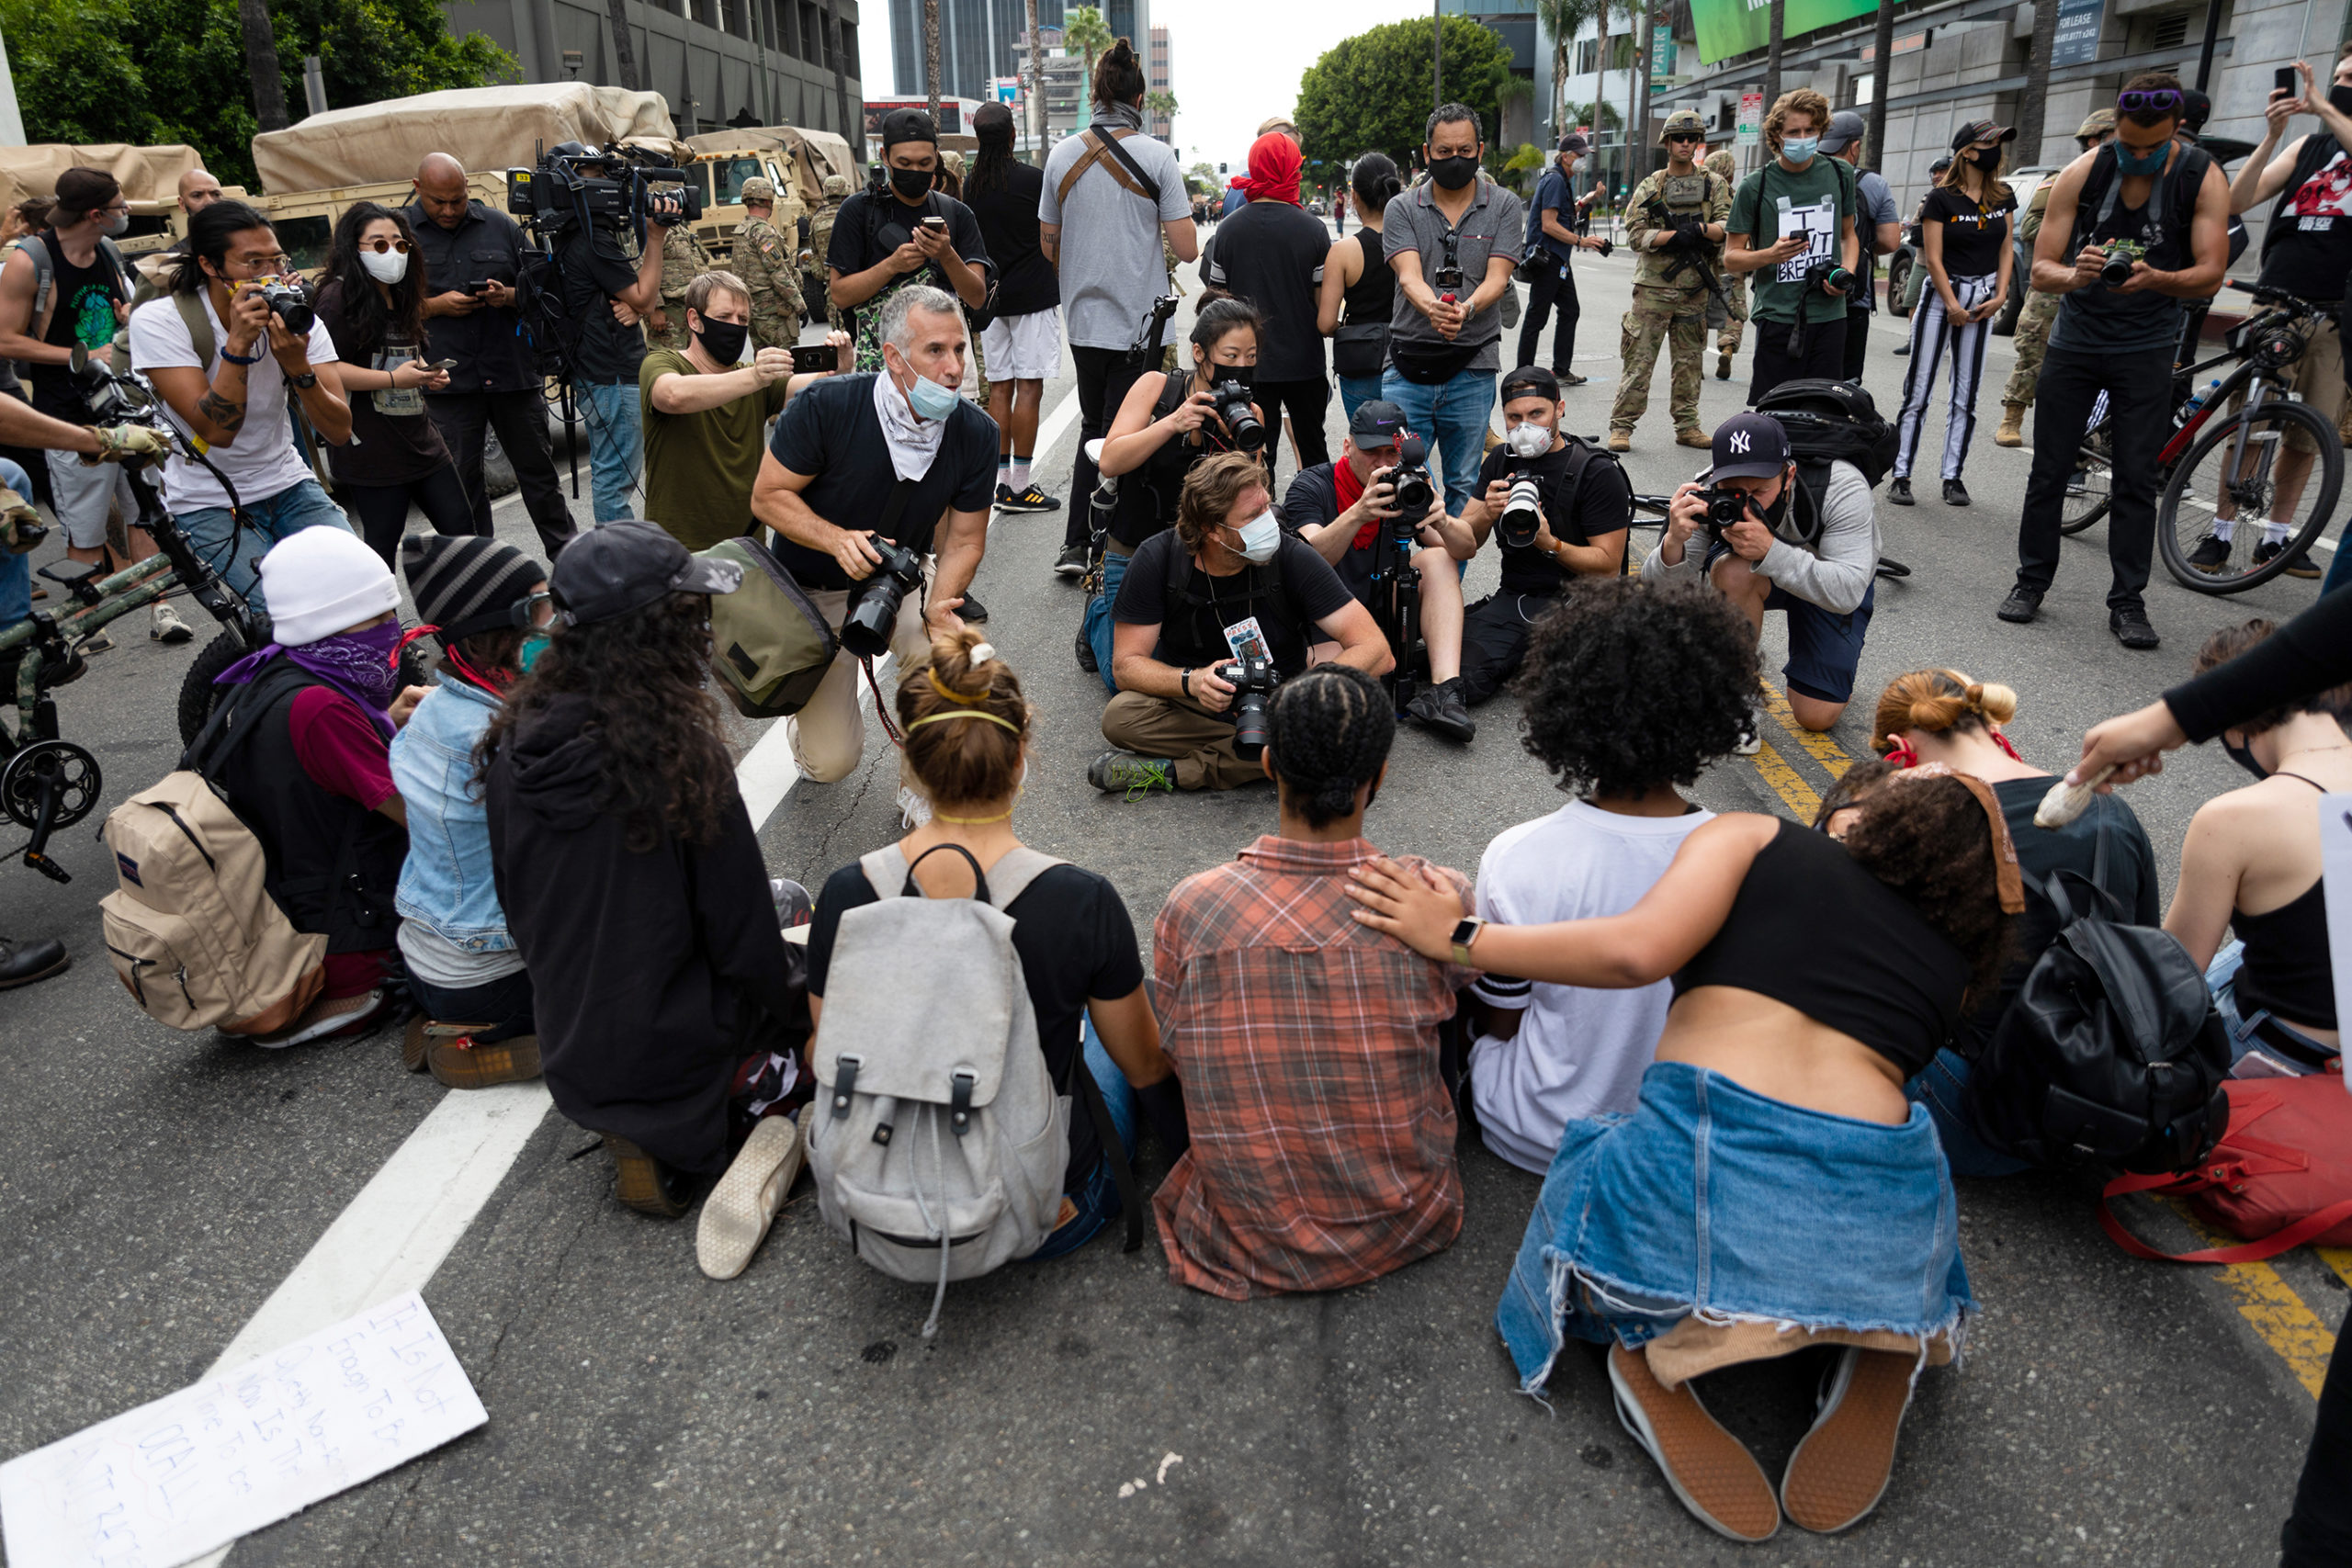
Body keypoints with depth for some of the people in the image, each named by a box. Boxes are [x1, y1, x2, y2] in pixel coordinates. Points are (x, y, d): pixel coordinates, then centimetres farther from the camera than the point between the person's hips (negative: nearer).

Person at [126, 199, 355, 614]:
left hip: (288, 485, 3)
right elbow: (215, 431, -23)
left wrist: (298, 366, -29)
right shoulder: (158, 322, -13)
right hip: (207, 505, -3)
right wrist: (238, 343, -30)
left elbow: (338, 432, -12)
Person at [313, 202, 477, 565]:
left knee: (461, 529, 8)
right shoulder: (340, 296, -11)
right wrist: (394, 379, -22)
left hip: (420, 438, 8)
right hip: (371, 451, -8)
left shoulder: (401, 296, 16)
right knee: (382, 547, -2)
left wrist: (427, 375, 11)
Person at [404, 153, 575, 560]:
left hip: (513, 372, 2)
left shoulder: (500, 225, 8)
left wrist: (511, 296, -7)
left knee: (537, 466, 10)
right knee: (461, 481, 4)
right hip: (448, 380, -1)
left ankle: (566, 552, 23)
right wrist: (435, 306, -13)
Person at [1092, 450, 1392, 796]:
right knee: (1120, 716, -29)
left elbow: (1376, 651, -19)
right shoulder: (1157, 558, -13)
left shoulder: (1293, 557, -16)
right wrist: (1192, 681, -33)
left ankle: (1173, 770, -25)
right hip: (1191, 710, -1)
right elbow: (1126, 664, -12)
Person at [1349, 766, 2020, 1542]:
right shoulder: (1957, 964, 23)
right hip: (1875, 1210, 3)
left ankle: (1650, 1361, 4)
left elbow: (1638, 950, -6)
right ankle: (1879, 1344, 10)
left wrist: (1459, 937, 2)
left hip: (1699, 1160, -2)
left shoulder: (1756, 837, 10)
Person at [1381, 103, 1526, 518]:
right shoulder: (1402, 208, 5)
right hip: (1408, 365, 0)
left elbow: (1497, 278, -5)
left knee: (1463, 487, 6)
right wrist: (1432, 307, -33)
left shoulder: (1503, 206, 6)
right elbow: (1409, 275, -9)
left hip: (1472, 367, 0)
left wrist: (1467, 308, -28)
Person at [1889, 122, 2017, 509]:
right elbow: (1933, 258, -9)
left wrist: (2000, 296, -1)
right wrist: (1953, 307, -10)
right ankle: (1901, 475, 0)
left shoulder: (2002, 195, 8)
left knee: (1967, 393, 4)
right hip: (1941, 293, -5)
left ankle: (1952, 477, 10)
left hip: (1983, 298, 5)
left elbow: (2006, 249, 11)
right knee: (1919, 390, -5)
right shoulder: (1942, 198, -7)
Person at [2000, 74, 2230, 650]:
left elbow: (2210, 275, -14)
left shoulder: (2204, 178, -10)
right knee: (2049, 470, 4)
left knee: (2137, 479, -1)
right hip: (2075, 339, 1)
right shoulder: (2082, 173, -9)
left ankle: (2127, 602, 4)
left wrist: (2155, 279, -35)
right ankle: (2032, 581, 16)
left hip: (2146, 348, -1)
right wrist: (2076, 275, -34)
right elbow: (2041, 269, -10)